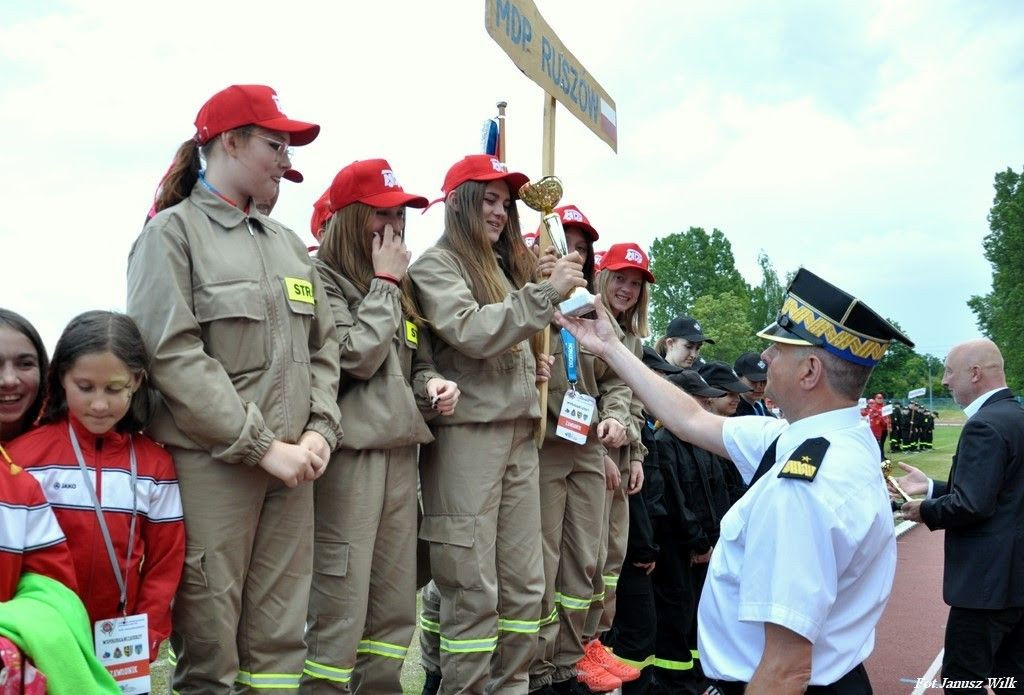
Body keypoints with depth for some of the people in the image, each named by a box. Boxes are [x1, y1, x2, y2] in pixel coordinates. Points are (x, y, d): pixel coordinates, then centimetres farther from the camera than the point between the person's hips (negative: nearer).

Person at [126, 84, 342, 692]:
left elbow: (323, 345, 14)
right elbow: (172, 355, -12)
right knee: (210, 645, 2)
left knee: (279, 640, 9)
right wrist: (263, 447, -14)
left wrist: (319, 432, -2)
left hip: (290, 464, 5)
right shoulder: (173, 232, -1)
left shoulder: (287, 242, 16)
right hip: (211, 464, -5)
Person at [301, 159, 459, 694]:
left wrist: (432, 384, 3)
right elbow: (357, 356, -15)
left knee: (395, 609, 12)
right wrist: (384, 283, -7)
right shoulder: (322, 278, -6)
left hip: (399, 448, 8)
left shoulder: (397, 287, 18)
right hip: (349, 452, -8)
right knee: (339, 613, -5)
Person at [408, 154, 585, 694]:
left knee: (524, 586, 9)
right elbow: (470, 332, -17)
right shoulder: (436, 264, -1)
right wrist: (548, 293, -20)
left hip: (519, 432, 8)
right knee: (473, 593, -5)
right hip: (466, 433, -7)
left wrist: (533, 363, 12)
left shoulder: (501, 268, 21)